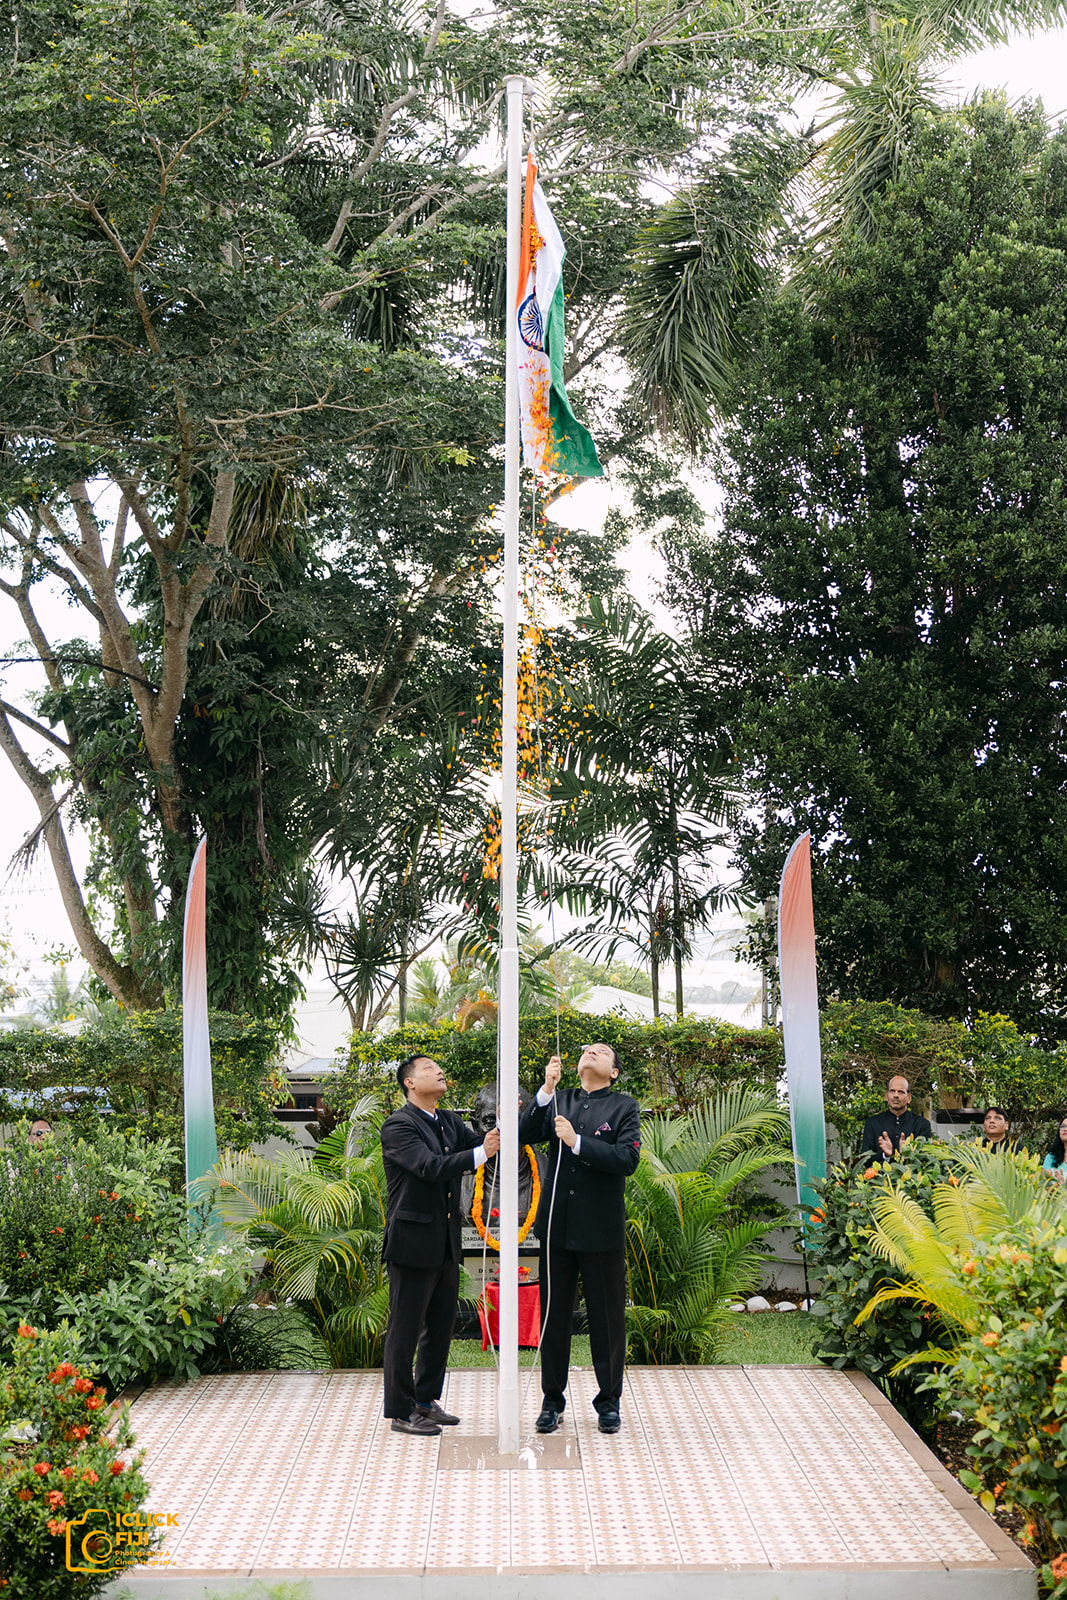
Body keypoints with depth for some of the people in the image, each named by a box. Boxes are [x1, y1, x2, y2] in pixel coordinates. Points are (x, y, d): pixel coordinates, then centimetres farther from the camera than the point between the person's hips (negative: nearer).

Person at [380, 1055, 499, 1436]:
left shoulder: (449, 1122, 14)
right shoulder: (398, 1126, -13)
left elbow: (479, 1145, 5)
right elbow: (430, 1166, -26)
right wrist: (481, 1153, -34)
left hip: (446, 1244, 8)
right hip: (413, 1243, -8)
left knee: (441, 1326, 16)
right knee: (406, 1329, 1)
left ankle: (426, 1400, 29)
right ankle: (401, 1412, 10)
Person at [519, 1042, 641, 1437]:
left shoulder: (624, 1108, 1)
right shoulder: (558, 1102, 10)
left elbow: (628, 1159, -12)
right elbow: (525, 1135, -5)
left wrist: (577, 1142, -17)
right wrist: (547, 1089, -15)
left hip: (601, 1229, -2)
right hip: (557, 1226, 2)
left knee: (607, 1316, 5)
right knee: (553, 1315, 9)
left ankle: (609, 1402, 19)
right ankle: (552, 1400, 21)